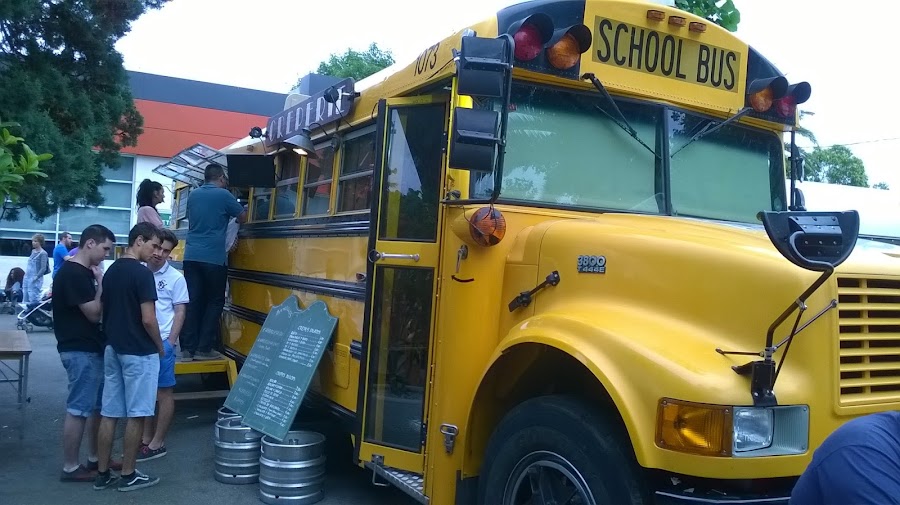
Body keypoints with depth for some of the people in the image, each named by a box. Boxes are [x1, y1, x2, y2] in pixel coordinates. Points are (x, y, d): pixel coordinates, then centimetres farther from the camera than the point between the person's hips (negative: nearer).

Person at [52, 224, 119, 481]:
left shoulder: (85, 272, 13)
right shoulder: (72, 273, -18)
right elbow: (94, 313, -17)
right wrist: (102, 285, -10)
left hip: (92, 348, 10)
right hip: (80, 351, -10)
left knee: (98, 405, 15)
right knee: (78, 409, -2)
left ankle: (95, 458, 26)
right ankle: (70, 468, 7)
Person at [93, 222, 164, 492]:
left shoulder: (110, 271, 10)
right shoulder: (142, 273, -16)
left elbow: (105, 311, 15)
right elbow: (148, 320, -19)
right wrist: (160, 347, -4)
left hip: (112, 349, 8)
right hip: (139, 353, -8)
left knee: (109, 413, 11)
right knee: (136, 415, 2)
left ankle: (102, 474, 18)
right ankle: (128, 475, 10)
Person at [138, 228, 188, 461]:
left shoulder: (175, 278, -4)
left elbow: (180, 312, -2)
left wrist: (170, 342, -8)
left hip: (162, 342, -4)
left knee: (164, 392, 4)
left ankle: (157, 444, 12)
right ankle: (146, 439, 25)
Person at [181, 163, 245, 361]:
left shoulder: (193, 195, 13)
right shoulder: (223, 195, -4)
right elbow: (243, 217, 6)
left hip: (191, 256, 5)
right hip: (213, 258, -5)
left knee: (192, 301, 5)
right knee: (215, 301, 4)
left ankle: (188, 348, 5)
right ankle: (204, 348, 1)